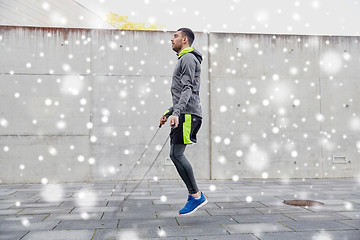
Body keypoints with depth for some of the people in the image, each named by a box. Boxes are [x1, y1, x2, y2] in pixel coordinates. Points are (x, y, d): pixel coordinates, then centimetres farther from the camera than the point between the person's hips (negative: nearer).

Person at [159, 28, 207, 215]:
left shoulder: (188, 58, -5)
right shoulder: (184, 60, 27)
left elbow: (187, 89, -18)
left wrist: (176, 113, -28)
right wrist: (169, 113, 29)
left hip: (187, 114, -10)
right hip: (183, 114, 10)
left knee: (176, 154, -13)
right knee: (175, 154, 7)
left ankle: (196, 195, -4)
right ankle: (194, 194, 11)